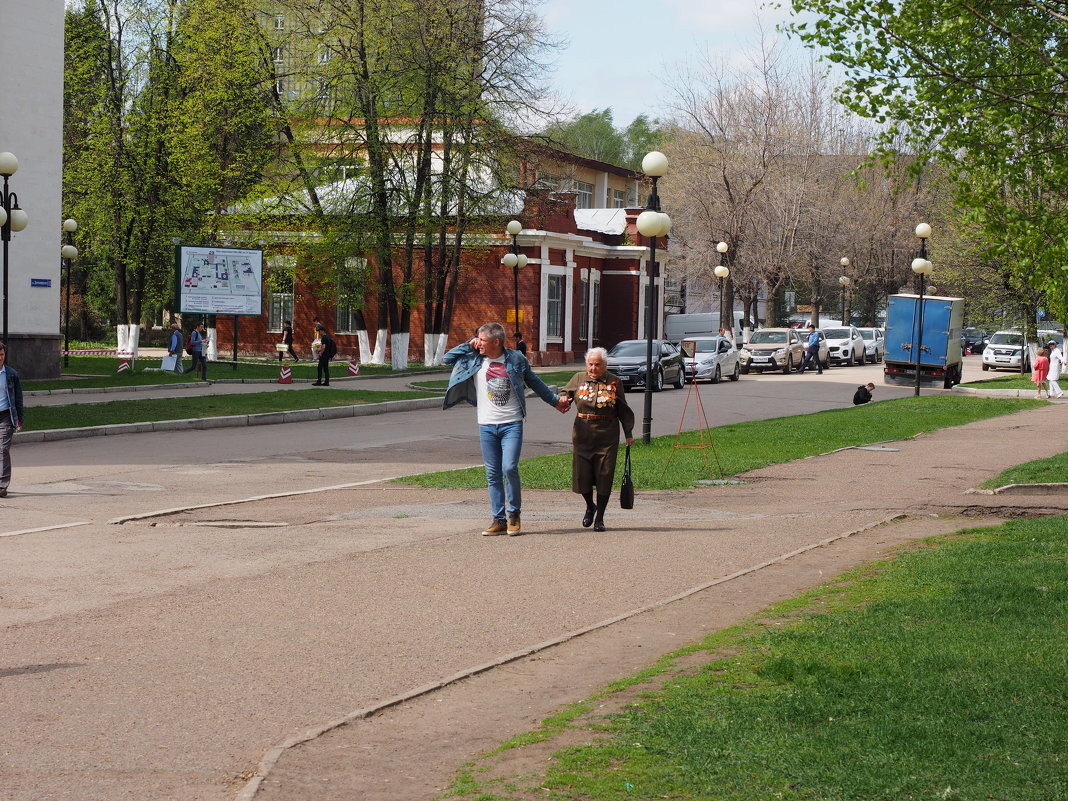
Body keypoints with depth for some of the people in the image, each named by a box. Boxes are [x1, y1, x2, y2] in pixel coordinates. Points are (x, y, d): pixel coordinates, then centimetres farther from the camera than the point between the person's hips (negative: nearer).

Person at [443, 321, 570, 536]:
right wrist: (469, 345, 2)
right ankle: (499, 520, 9)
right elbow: (447, 359, 13)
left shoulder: (516, 359, 1)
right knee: (493, 475, 3)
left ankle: (514, 514, 3)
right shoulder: (475, 360, 5)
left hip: (512, 424, -3)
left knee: (510, 468, -16)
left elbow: (535, 382, 16)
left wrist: (555, 400, 24)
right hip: (486, 426, 3)